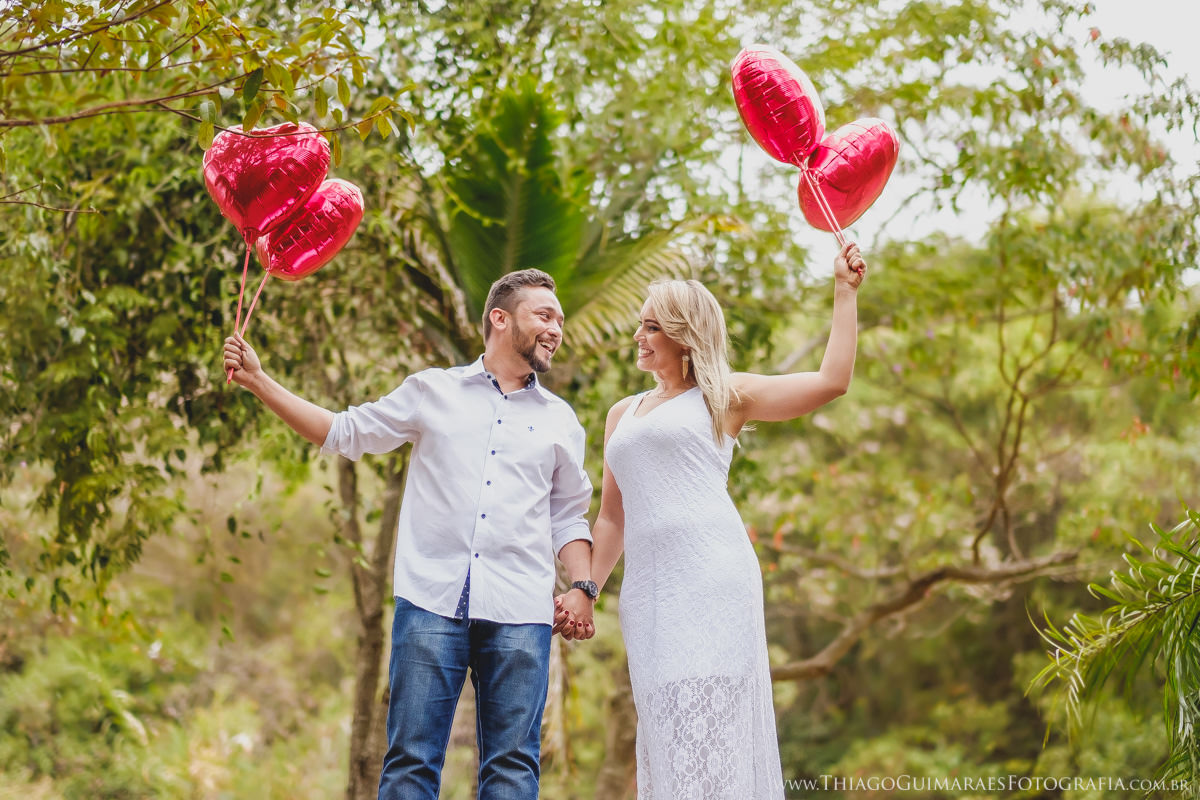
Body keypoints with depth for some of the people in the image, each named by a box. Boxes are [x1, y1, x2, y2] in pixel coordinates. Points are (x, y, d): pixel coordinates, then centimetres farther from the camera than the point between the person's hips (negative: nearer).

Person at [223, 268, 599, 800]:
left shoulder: (560, 421, 19)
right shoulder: (433, 391, 14)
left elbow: (568, 518, 20)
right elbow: (344, 433, 17)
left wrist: (582, 586, 4)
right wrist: (258, 381, 13)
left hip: (519, 615, 1)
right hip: (432, 601, -1)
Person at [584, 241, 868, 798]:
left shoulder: (723, 396, 9)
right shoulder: (623, 414, 25)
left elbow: (832, 380, 0)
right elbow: (612, 517, 24)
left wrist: (844, 290, 2)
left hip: (711, 578, -5)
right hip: (647, 583, 5)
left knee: (708, 717, -13)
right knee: (666, 727, 0)